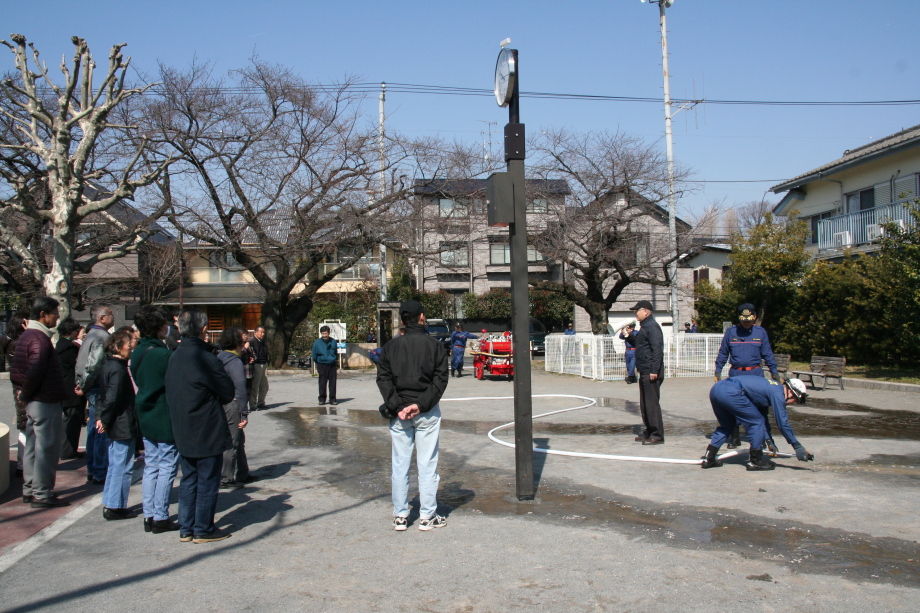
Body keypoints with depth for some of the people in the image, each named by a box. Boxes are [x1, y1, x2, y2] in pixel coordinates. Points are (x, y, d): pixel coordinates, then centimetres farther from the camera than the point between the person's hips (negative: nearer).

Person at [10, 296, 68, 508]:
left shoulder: (26, 336, 13)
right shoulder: (40, 338, -18)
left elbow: (15, 371, 16)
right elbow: (34, 372, -26)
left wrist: (23, 392, 12)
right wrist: (25, 395, -13)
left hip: (33, 403, 10)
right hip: (46, 403, -10)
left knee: (33, 447, 16)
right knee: (46, 449, -3)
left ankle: (29, 490, 24)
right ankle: (42, 494, 2)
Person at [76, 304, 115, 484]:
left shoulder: (90, 335, 14)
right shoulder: (102, 336, -17)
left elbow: (80, 362, 17)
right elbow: (93, 365, -25)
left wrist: (82, 384, 15)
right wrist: (85, 386, -12)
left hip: (92, 389, 10)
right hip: (100, 389, -10)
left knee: (93, 430, 16)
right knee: (102, 431, -4)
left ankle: (92, 470, 24)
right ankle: (100, 473, 2)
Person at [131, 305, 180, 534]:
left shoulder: (137, 353, 7)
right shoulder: (164, 355, -18)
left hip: (145, 418, 8)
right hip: (166, 419, -8)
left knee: (150, 467, 13)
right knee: (167, 468, 0)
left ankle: (149, 516, 17)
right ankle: (160, 518, 3)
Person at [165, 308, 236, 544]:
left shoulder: (174, 357, 4)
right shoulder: (205, 358, -20)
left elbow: (171, 394, 13)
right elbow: (229, 392, -13)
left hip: (183, 432, 7)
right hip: (207, 433, -7)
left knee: (188, 480, 16)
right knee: (208, 482, 5)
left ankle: (186, 529, 22)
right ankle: (203, 530, 12)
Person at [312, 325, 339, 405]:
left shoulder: (333, 342, 3)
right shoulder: (317, 343, -4)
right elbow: (314, 356, 7)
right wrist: (318, 363, 12)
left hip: (332, 365, 2)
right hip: (322, 365, -2)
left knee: (332, 383, 3)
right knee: (322, 383, 1)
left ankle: (332, 399, 10)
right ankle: (322, 398, 11)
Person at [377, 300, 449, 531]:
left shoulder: (392, 345, 4)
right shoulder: (434, 345, -2)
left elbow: (383, 378, -3)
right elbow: (440, 379, -10)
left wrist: (397, 406, -9)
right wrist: (421, 404, -13)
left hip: (399, 412, 2)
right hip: (427, 413, -2)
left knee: (400, 465, 9)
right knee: (427, 464, 5)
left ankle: (400, 517, 15)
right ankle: (427, 516, 10)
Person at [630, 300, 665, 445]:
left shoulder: (652, 327, -14)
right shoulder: (645, 326, 18)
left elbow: (657, 350, -22)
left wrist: (654, 371, -25)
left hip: (651, 373, -11)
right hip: (645, 372, 11)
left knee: (652, 403, -7)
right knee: (644, 404, 15)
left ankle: (657, 435, -3)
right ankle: (649, 432, 23)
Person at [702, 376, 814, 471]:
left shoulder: (771, 388, 28)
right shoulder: (778, 393, 1)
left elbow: (763, 415, 36)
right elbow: (783, 423, 1)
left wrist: (769, 441, 38)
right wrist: (797, 447, 9)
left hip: (716, 388, 10)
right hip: (730, 393, -10)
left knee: (727, 425, 25)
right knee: (757, 422, 4)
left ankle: (709, 458, 20)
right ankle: (755, 461, 12)